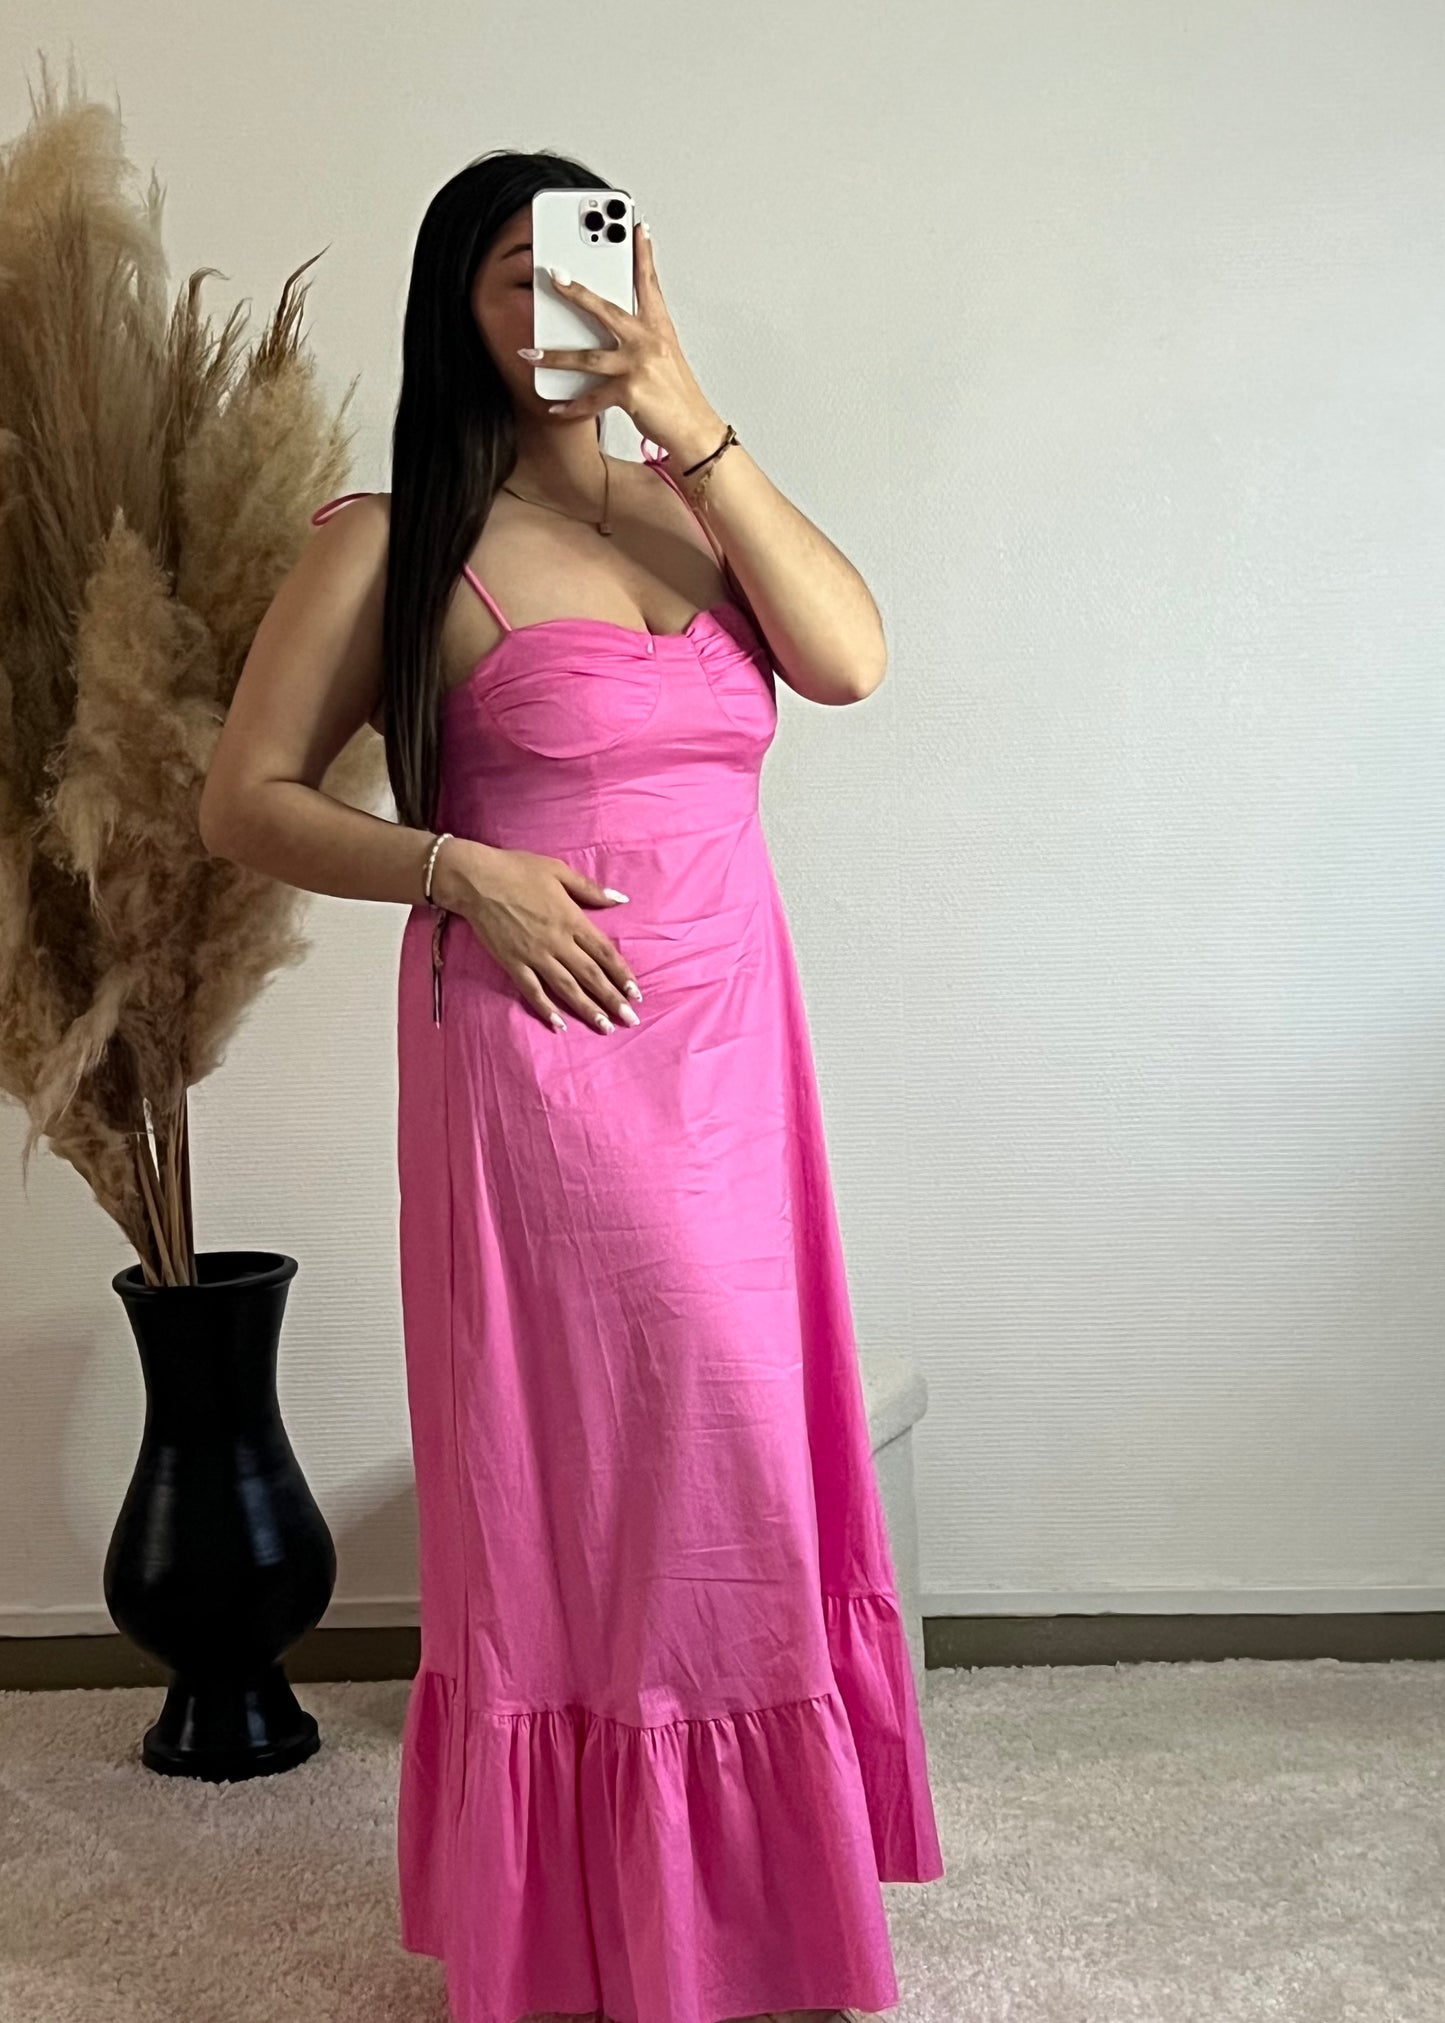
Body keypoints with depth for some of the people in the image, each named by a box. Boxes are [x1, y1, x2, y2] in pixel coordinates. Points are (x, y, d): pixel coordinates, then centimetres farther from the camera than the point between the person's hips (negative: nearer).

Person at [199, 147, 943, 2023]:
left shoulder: (686, 508, 11)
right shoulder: (393, 540, -3)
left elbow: (852, 655, -6)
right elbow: (247, 800, -2)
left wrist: (695, 425, -12)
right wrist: (459, 869, -15)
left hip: (731, 1050, 5)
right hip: (539, 1053, -5)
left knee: (738, 1466, 12)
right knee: (566, 1473, 5)